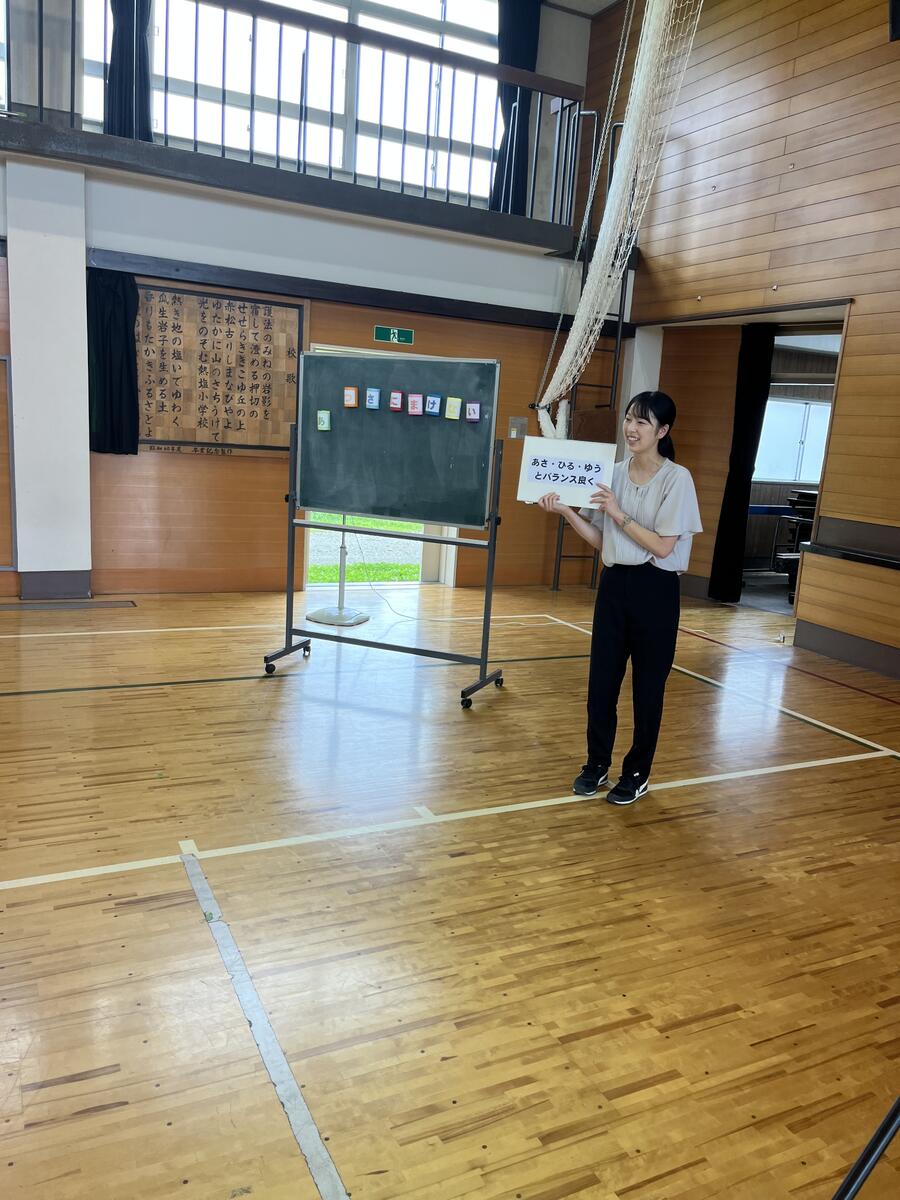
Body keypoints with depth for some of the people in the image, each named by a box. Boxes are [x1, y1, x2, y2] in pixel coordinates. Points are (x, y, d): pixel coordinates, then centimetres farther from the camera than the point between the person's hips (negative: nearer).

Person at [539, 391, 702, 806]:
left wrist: (618, 513, -17)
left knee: (647, 687, 7)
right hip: (614, 583, 5)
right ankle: (596, 765, 25)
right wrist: (566, 511, -4)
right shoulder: (614, 474, 6)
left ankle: (637, 773, 23)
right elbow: (600, 540, 9)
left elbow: (663, 546, -15)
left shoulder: (677, 479, -10)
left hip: (655, 590, -5)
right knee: (601, 680, 8)